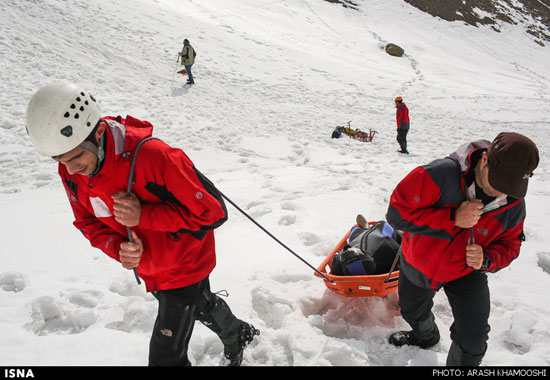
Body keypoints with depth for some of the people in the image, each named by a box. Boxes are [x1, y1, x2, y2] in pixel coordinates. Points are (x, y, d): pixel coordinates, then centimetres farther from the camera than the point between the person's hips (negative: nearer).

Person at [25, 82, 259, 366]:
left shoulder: (154, 156, -36)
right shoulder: (71, 171, -15)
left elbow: (212, 213, -29)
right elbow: (88, 222, 0)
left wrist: (143, 215, -36)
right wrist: (118, 249, -22)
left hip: (185, 265, -7)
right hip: (148, 267, 7)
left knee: (165, 356, -2)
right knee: (201, 307, 32)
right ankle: (238, 335, 64)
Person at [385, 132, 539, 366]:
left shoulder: (514, 204, -19)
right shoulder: (442, 174, -36)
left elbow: (508, 246, -5)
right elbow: (398, 213, -36)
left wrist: (486, 260, -28)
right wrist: (453, 218, -41)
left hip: (466, 273, 1)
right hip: (419, 266, 0)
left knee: (472, 341, -7)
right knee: (412, 313, 27)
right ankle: (426, 337, 63)